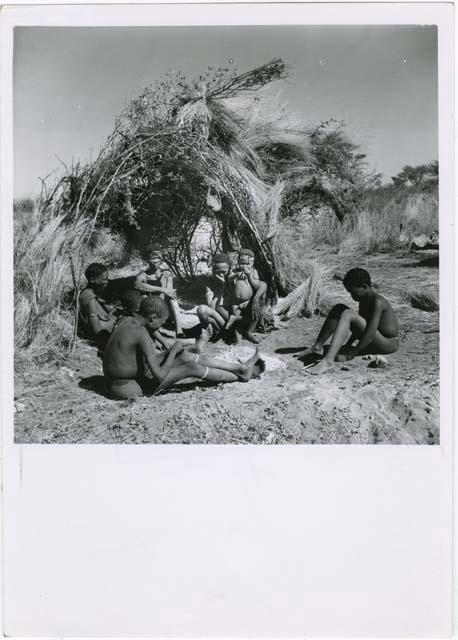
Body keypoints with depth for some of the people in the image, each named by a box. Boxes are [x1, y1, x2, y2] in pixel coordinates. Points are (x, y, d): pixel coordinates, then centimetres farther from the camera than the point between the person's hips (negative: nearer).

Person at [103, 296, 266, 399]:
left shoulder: (127, 320, 2)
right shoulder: (140, 332, -27)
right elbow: (160, 376, -25)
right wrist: (174, 350, -11)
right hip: (128, 389, -9)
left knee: (186, 357, 4)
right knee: (192, 367, -7)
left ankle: (240, 367, 10)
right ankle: (240, 376, 11)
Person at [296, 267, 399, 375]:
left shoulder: (377, 302, -22)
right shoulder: (364, 299, 7)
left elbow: (370, 333, -28)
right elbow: (359, 326, 17)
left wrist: (350, 355, -26)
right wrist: (347, 346, 12)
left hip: (388, 344, -9)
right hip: (373, 342, 9)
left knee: (347, 314, -30)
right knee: (338, 309, 3)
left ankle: (328, 360, -45)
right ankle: (318, 347, -2)